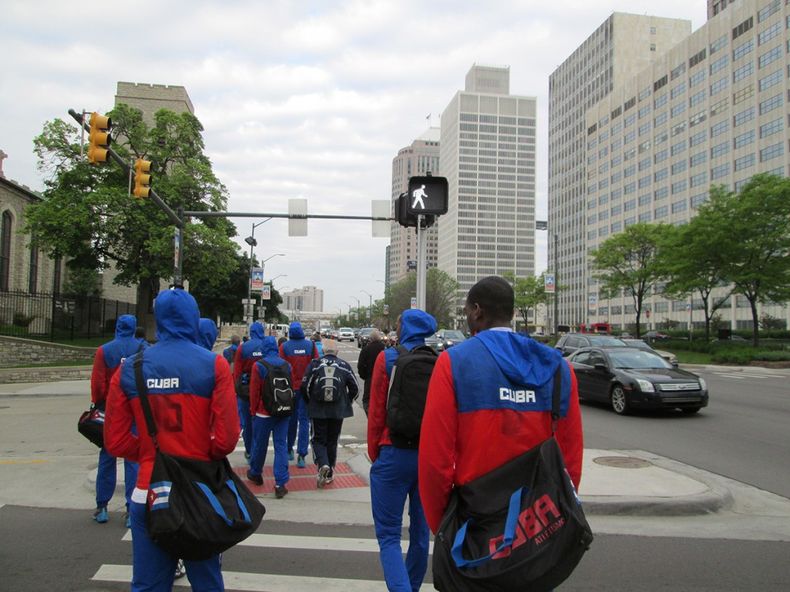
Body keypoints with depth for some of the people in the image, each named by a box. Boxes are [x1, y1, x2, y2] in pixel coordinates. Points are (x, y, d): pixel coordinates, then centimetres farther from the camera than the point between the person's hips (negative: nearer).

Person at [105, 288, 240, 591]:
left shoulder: (129, 368, -2)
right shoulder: (213, 365, -11)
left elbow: (116, 441, 0)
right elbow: (227, 438, -14)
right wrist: (205, 456, 6)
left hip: (147, 494, 2)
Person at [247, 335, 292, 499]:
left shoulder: (258, 366, -10)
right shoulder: (287, 365, 0)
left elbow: (254, 391, -7)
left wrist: (253, 411, 5)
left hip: (263, 412, -2)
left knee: (260, 444, 15)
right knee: (281, 445, 3)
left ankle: (255, 473, 35)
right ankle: (280, 484, -1)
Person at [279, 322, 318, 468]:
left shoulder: (284, 347, -7)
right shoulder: (310, 345, -5)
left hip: (290, 388, 1)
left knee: (291, 419, 16)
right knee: (304, 420, 3)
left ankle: (289, 450, 28)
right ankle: (301, 455, -4)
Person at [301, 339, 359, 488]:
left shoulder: (314, 364, -6)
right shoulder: (344, 365, -2)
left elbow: (305, 387, -6)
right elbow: (355, 388, 0)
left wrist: (310, 403, 12)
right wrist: (346, 403, 16)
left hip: (318, 410, -1)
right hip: (338, 411, 1)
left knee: (319, 439, 10)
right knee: (332, 441, 14)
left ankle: (323, 464, -15)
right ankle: (329, 474, 19)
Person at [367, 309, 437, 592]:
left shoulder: (388, 358, -9)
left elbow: (376, 413, -8)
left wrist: (374, 453, 6)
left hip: (395, 454, -4)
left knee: (388, 535, 4)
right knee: (421, 531, 19)